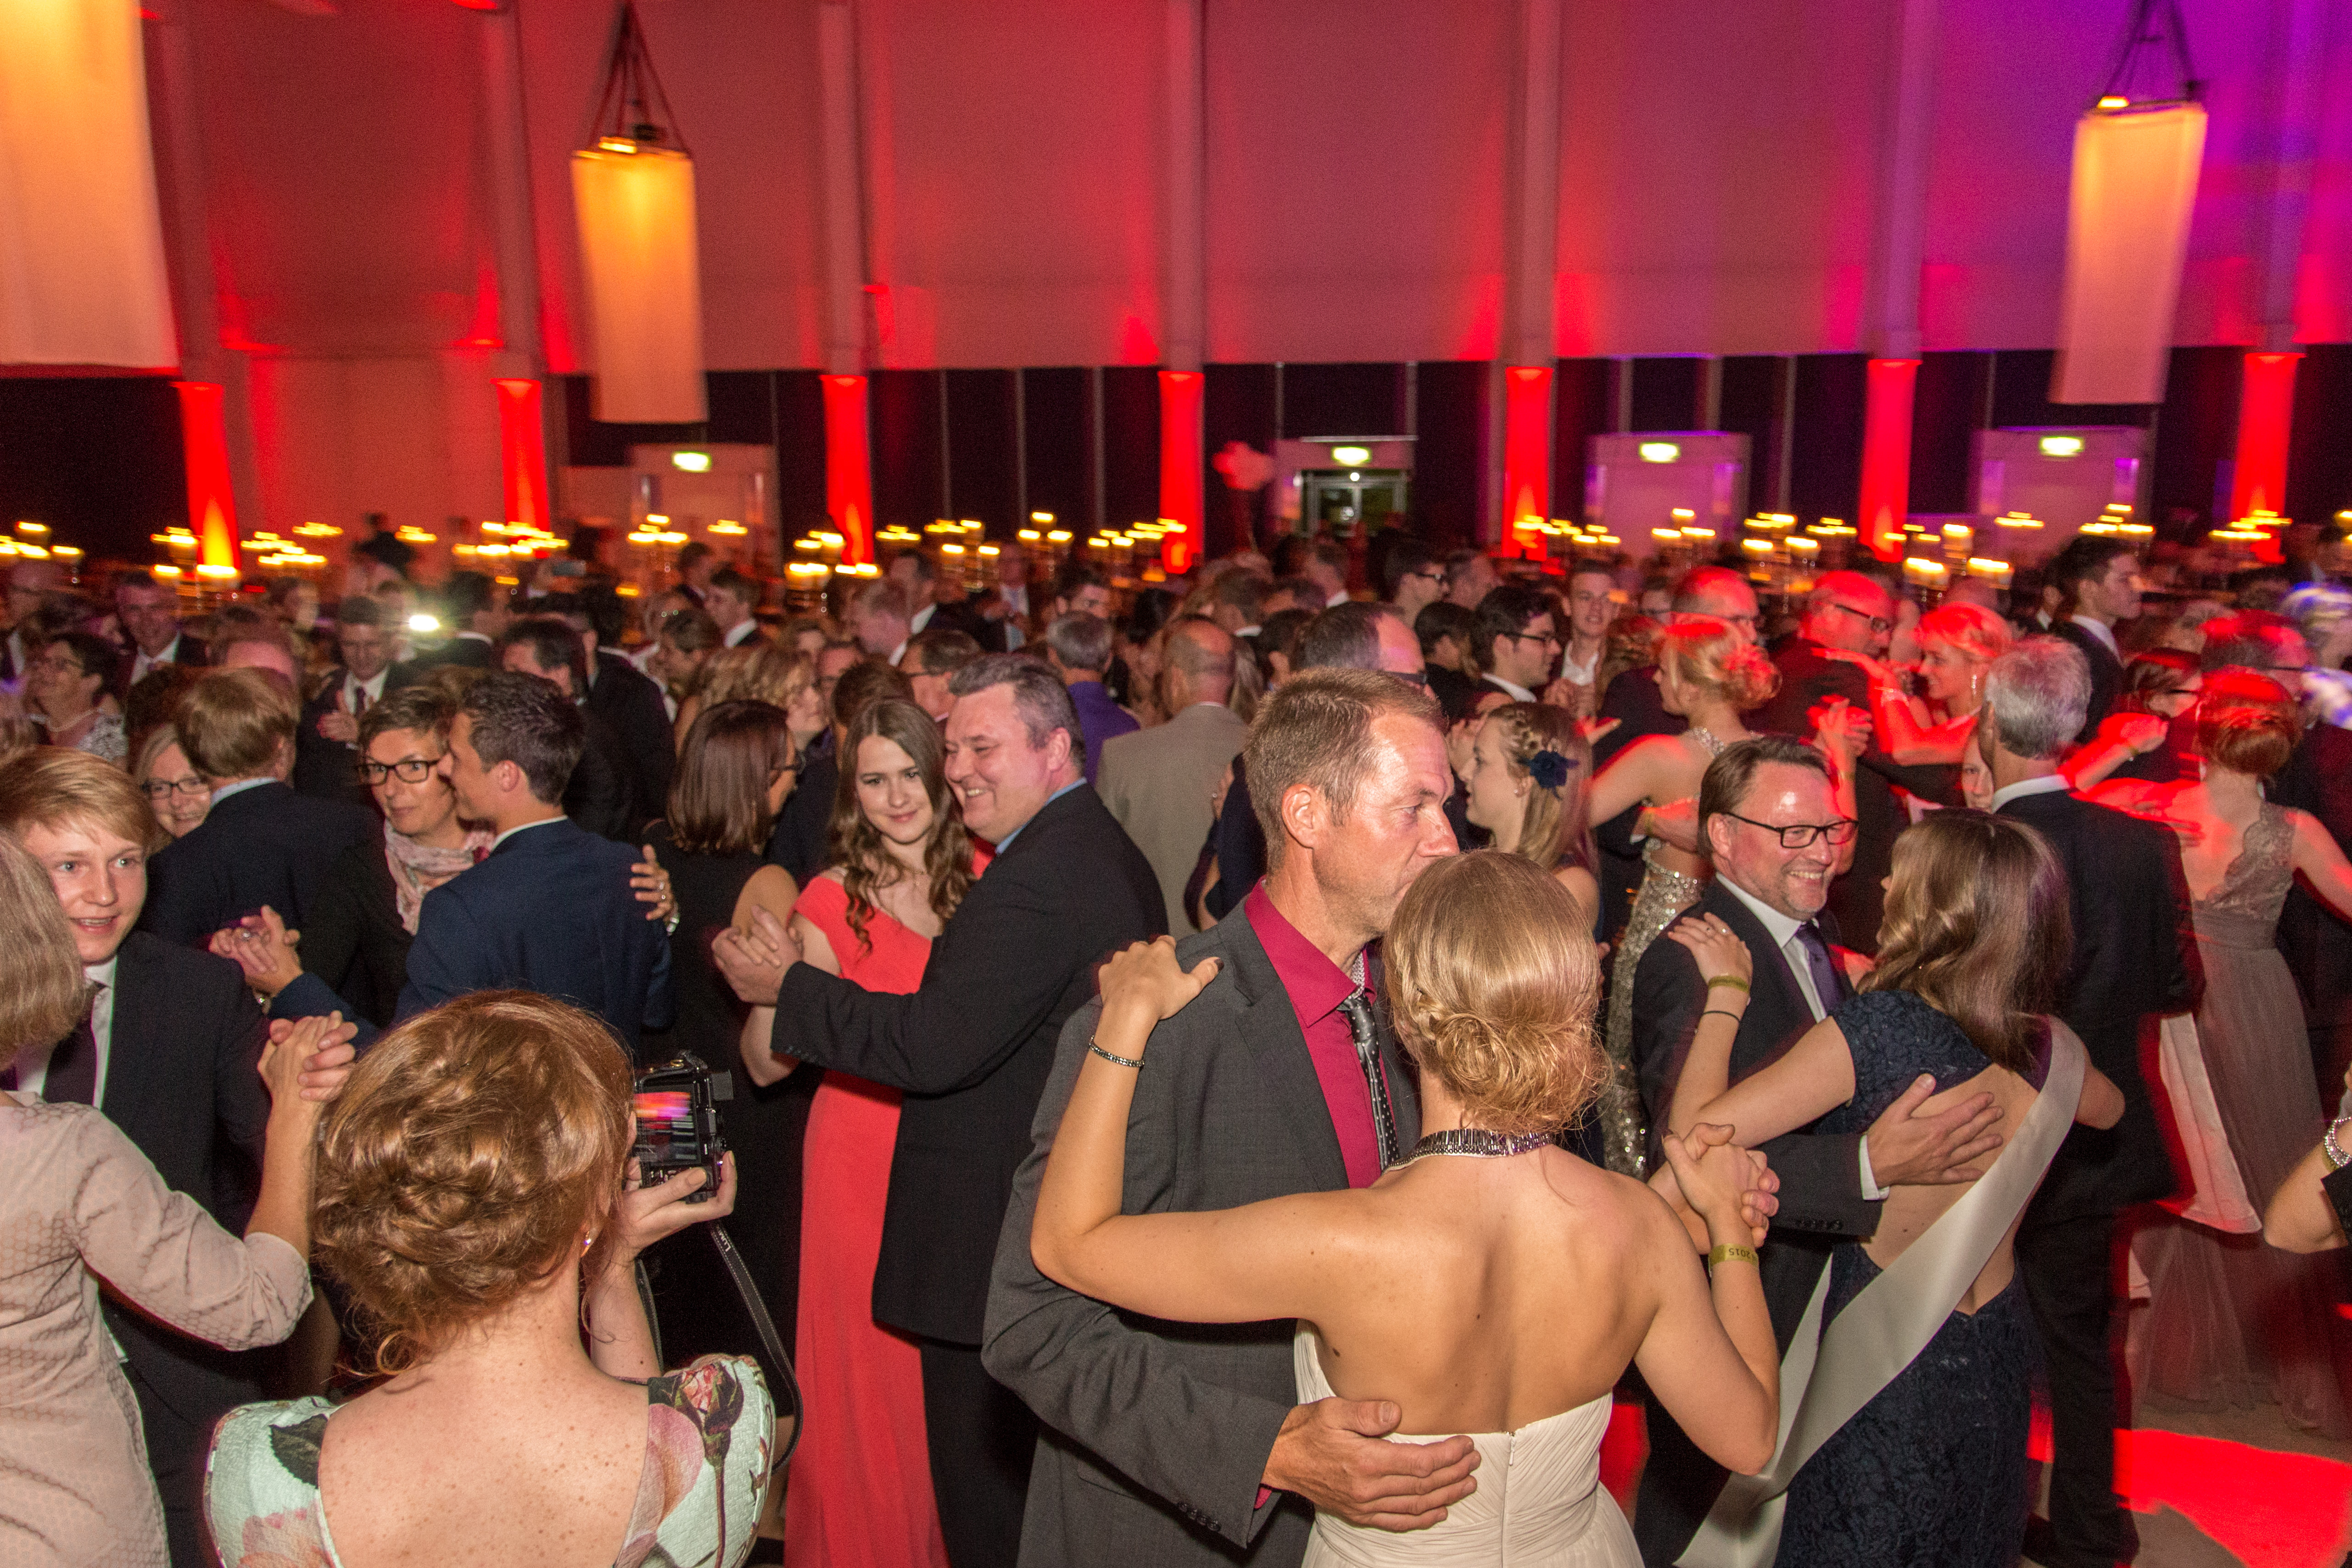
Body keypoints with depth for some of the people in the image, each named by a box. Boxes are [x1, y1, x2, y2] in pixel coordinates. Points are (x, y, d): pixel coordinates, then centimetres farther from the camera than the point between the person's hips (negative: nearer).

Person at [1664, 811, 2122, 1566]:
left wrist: (1726, 992, -19)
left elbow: (1698, 1128, -30)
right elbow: (2108, 1109, 17)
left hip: (1884, 1368, -5)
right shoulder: (2052, 1052, -9)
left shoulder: (1877, 1031, -28)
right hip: (1999, 1357, 6)